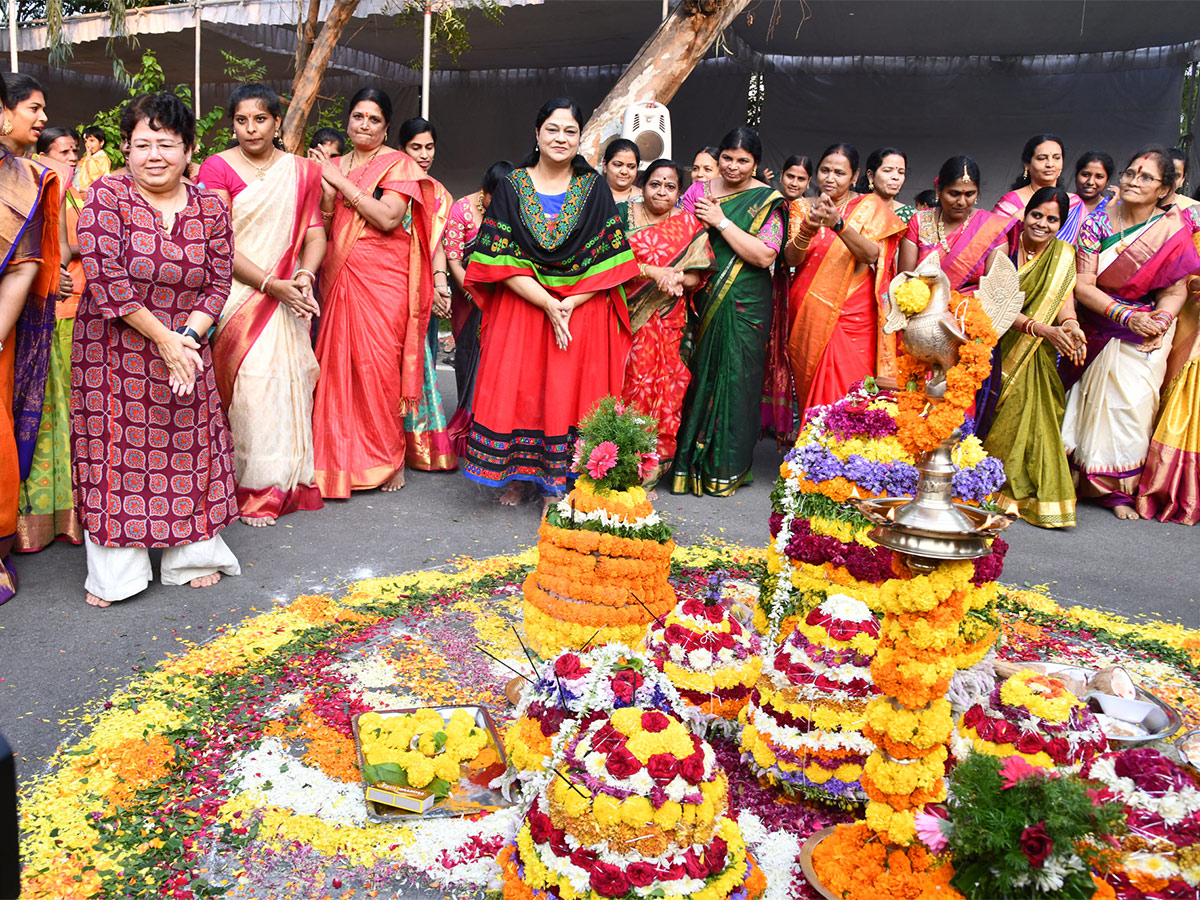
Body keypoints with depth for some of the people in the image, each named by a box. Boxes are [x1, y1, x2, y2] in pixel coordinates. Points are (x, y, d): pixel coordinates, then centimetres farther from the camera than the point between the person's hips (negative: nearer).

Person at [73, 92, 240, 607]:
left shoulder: (211, 208, 2)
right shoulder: (106, 197, -9)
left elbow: (218, 282, 2)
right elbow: (106, 279, -16)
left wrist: (189, 337, -13)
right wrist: (164, 338, -17)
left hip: (185, 351, 3)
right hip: (113, 355, -3)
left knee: (188, 447, 8)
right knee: (116, 449, 1)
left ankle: (193, 555, 23)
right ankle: (115, 572, 14)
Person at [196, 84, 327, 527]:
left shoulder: (301, 171, 11)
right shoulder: (217, 168, -2)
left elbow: (315, 231, 8)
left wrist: (305, 275, -11)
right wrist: (273, 284, -15)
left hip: (289, 297, 3)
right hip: (238, 296, -3)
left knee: (288, 381, 4)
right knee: (248, 383, -8)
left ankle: (288, 481, 17)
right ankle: (253, 488, 3)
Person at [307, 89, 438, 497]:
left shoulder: (398, 164, 1)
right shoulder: (332, 166, 15)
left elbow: (389, 218, -14)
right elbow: (323, 229, 11)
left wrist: (341, 182, -10)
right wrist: (327, 193, -7)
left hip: (383, 280, -4)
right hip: (339, 276, 4)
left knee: (379, 364, -5)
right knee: (337, 363, 0)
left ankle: (389, 458, 10)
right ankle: (340, 459, 12)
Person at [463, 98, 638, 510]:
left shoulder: (594, 189, 3)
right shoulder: (512, 186, 1)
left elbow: (607, 261, -2)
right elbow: (502, 260, -6)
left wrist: (570, 303, -15)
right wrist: (548, 305, -15)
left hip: (583, 310, 0)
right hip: (521, 305, 0)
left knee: (568, 393, -3)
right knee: (517, 389, 0)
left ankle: (556, 485, 7)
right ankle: (516, 474, 16)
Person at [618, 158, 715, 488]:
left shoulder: (688, 224, 12)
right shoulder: (622, 214, 7)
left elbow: (698, 276, 7)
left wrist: (677, 278, -14)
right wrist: (653, 272, -14)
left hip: (668, 322, 1)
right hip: (627, 317, -1)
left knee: (665, 386, -2)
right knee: (629, 383, -8)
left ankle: (654, 463, 8)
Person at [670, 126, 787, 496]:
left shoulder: (767, 201, -1)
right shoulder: (699, 190, 9)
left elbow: (764, 256, -13)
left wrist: (721, 222, -13)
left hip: (744, 308, -2)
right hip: (701, 301, 3)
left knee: (734, 379, 0)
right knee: (696, 376, 2)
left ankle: (726, 468, 12)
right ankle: (690, 463, 15)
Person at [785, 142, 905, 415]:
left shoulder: (870, 206, 3)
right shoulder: (804, 208, 9)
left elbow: (871, 254, -13)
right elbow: (791, 258, -5)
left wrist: (838, 224, -27)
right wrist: (808, 229, -25)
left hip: (852, 318, -2)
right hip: (808, 316, 3)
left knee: (846, 397, -8)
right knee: (810, 391, 5)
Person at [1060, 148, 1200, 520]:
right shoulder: (1097, 222, -6)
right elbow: (1082, 285, -10)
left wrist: (1162, 318, -22)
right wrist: (1127, 316, -20)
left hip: (1148, 334, 0)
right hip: (1100, 328, 0)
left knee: (1134, 401, -9)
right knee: (1102, 402, -4)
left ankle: (1118, 489, 4)